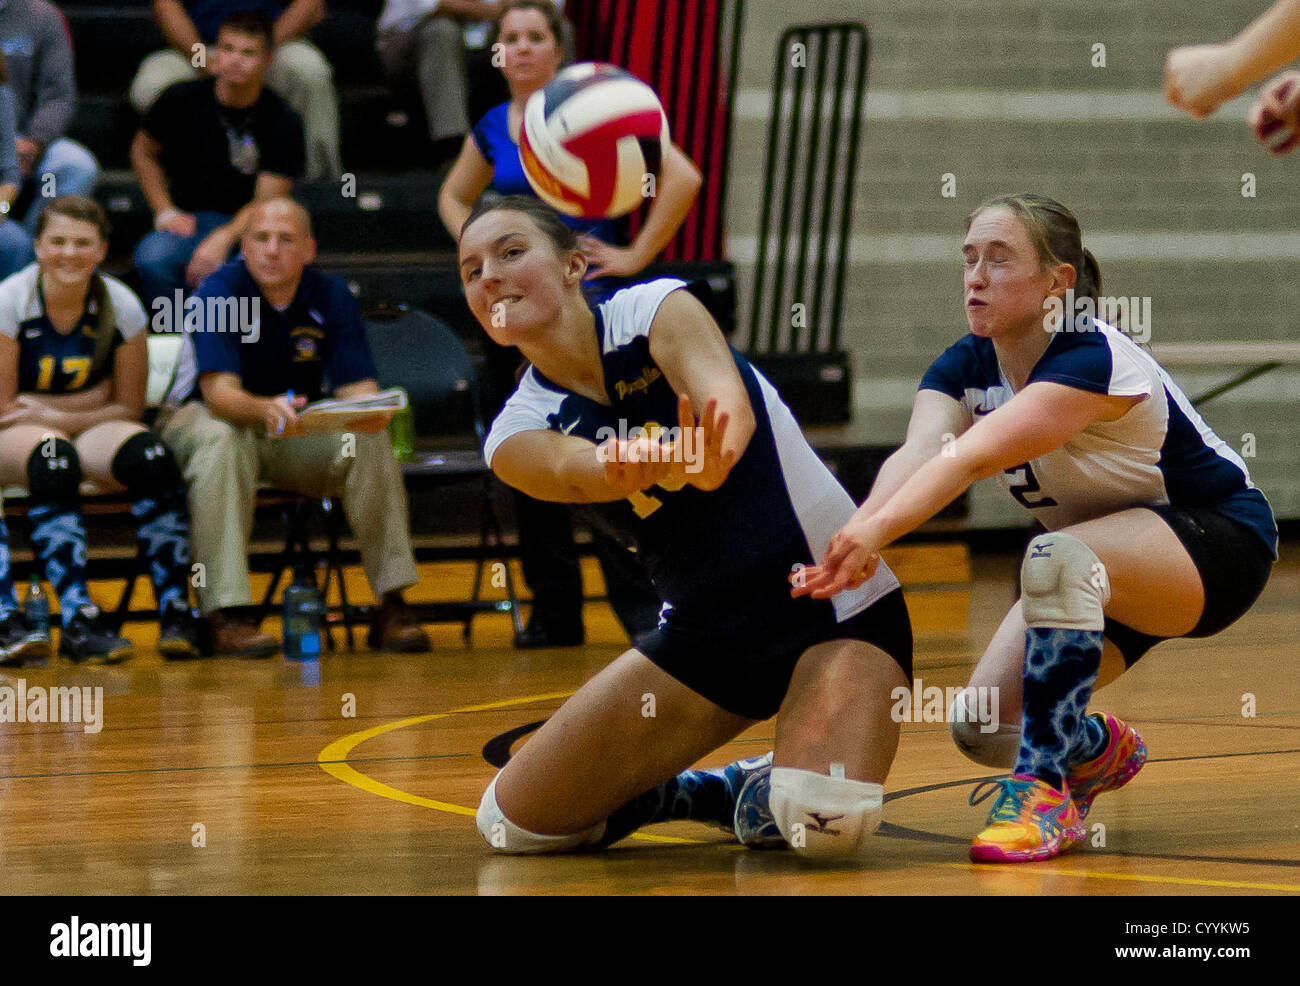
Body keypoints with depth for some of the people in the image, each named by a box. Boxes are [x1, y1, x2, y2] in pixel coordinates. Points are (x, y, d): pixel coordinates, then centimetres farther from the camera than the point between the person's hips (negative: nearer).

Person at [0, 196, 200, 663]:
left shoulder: (121, 306, -5)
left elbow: (129, 407, 1)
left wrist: (54, 416, -12)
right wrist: (89, 400, -14)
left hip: (92, 431, 3)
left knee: (148, 455, -30)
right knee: (52, 458, -38)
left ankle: (176, 613, -30)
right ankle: (78, 620, -44)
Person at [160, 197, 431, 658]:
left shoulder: (332, 297, -7)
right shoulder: (219, 294, -19)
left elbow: (358, 388, -13)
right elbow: (220, 392, -31)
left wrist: (368, 409, -39)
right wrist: (265, 410, -53)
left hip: (299, 433, 3)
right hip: (206, 418, -3)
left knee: (372, 440, -23)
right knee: (221, 441, -38)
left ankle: (391, 605, -19)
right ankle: (225, 614, -41)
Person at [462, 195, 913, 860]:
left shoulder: (656, 310, -10)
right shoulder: (516, 436, -4)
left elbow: (731, 404, -30)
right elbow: (575, 469, -28)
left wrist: (709, 458, -55)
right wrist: (659, 463, -53)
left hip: (838, 608, -4)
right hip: (705, 633, 5)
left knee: (826, 825, -32)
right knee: (513, 824, -3)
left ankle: (768, 792, 5)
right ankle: (705, 793, 21)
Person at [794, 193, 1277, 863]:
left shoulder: (1090, 360, -30)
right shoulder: (964, 368, -8)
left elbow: (972, 457, -46)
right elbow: (914, 455, -30)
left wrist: (876, 533, -60)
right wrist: (850, 536, -51)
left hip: (1216, 538, -8)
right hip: (1105, 569, 8)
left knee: (1056, 557, -38)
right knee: (981, 731, -6)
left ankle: (1045, 789, -27)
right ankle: (1100, 750, 28)